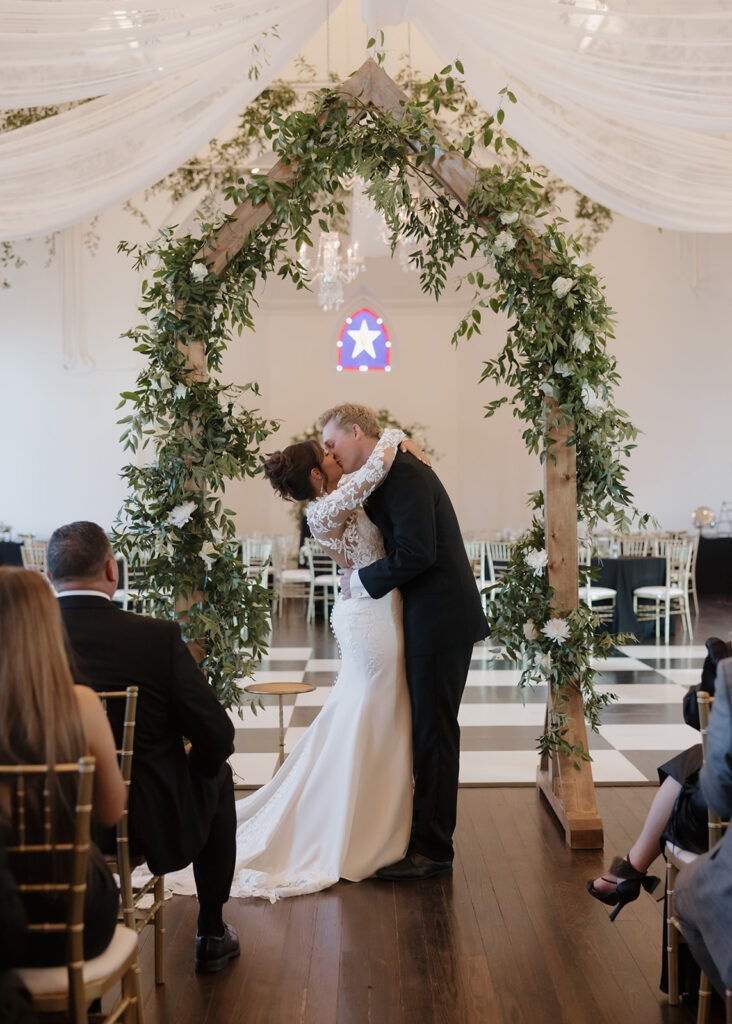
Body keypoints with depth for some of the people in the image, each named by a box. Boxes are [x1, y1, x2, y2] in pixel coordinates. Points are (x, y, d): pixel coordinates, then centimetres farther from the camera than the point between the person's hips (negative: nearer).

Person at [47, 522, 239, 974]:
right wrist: (197, 764, 8)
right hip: (152, 826, -3)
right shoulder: (158, 636, -19)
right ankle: (212, 935, 34)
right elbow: (217, 736, -15)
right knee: (217, 776, 26)